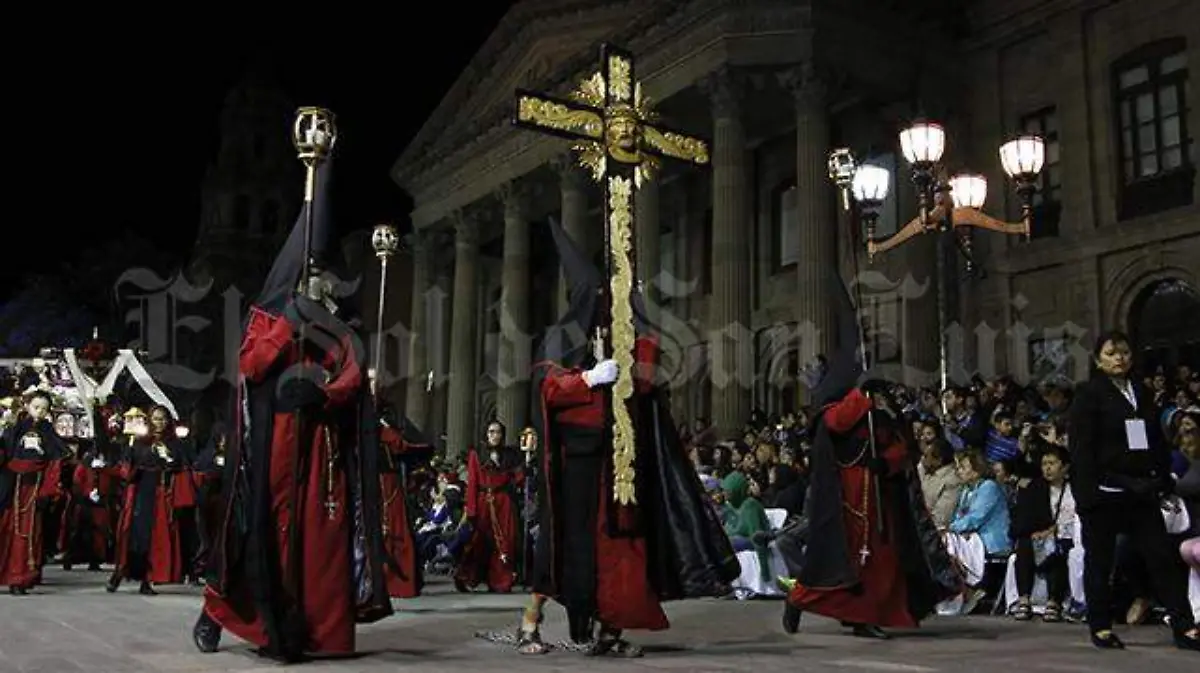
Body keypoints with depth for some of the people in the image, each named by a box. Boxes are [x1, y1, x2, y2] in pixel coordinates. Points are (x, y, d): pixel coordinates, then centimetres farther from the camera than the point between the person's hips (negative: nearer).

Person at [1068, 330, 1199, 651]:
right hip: (1103, 492, -5)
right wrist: (1087, 493, -17)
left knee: (1163, 556, 1)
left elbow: (1157, 441, 18)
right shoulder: (1088, 395, -4)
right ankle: (1100, 627, 14)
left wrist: (1163, 479, 6)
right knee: (1100, 561, 4)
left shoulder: (1142, 393, 14)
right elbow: (1080, 447, -11)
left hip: (1140, 491, 5)